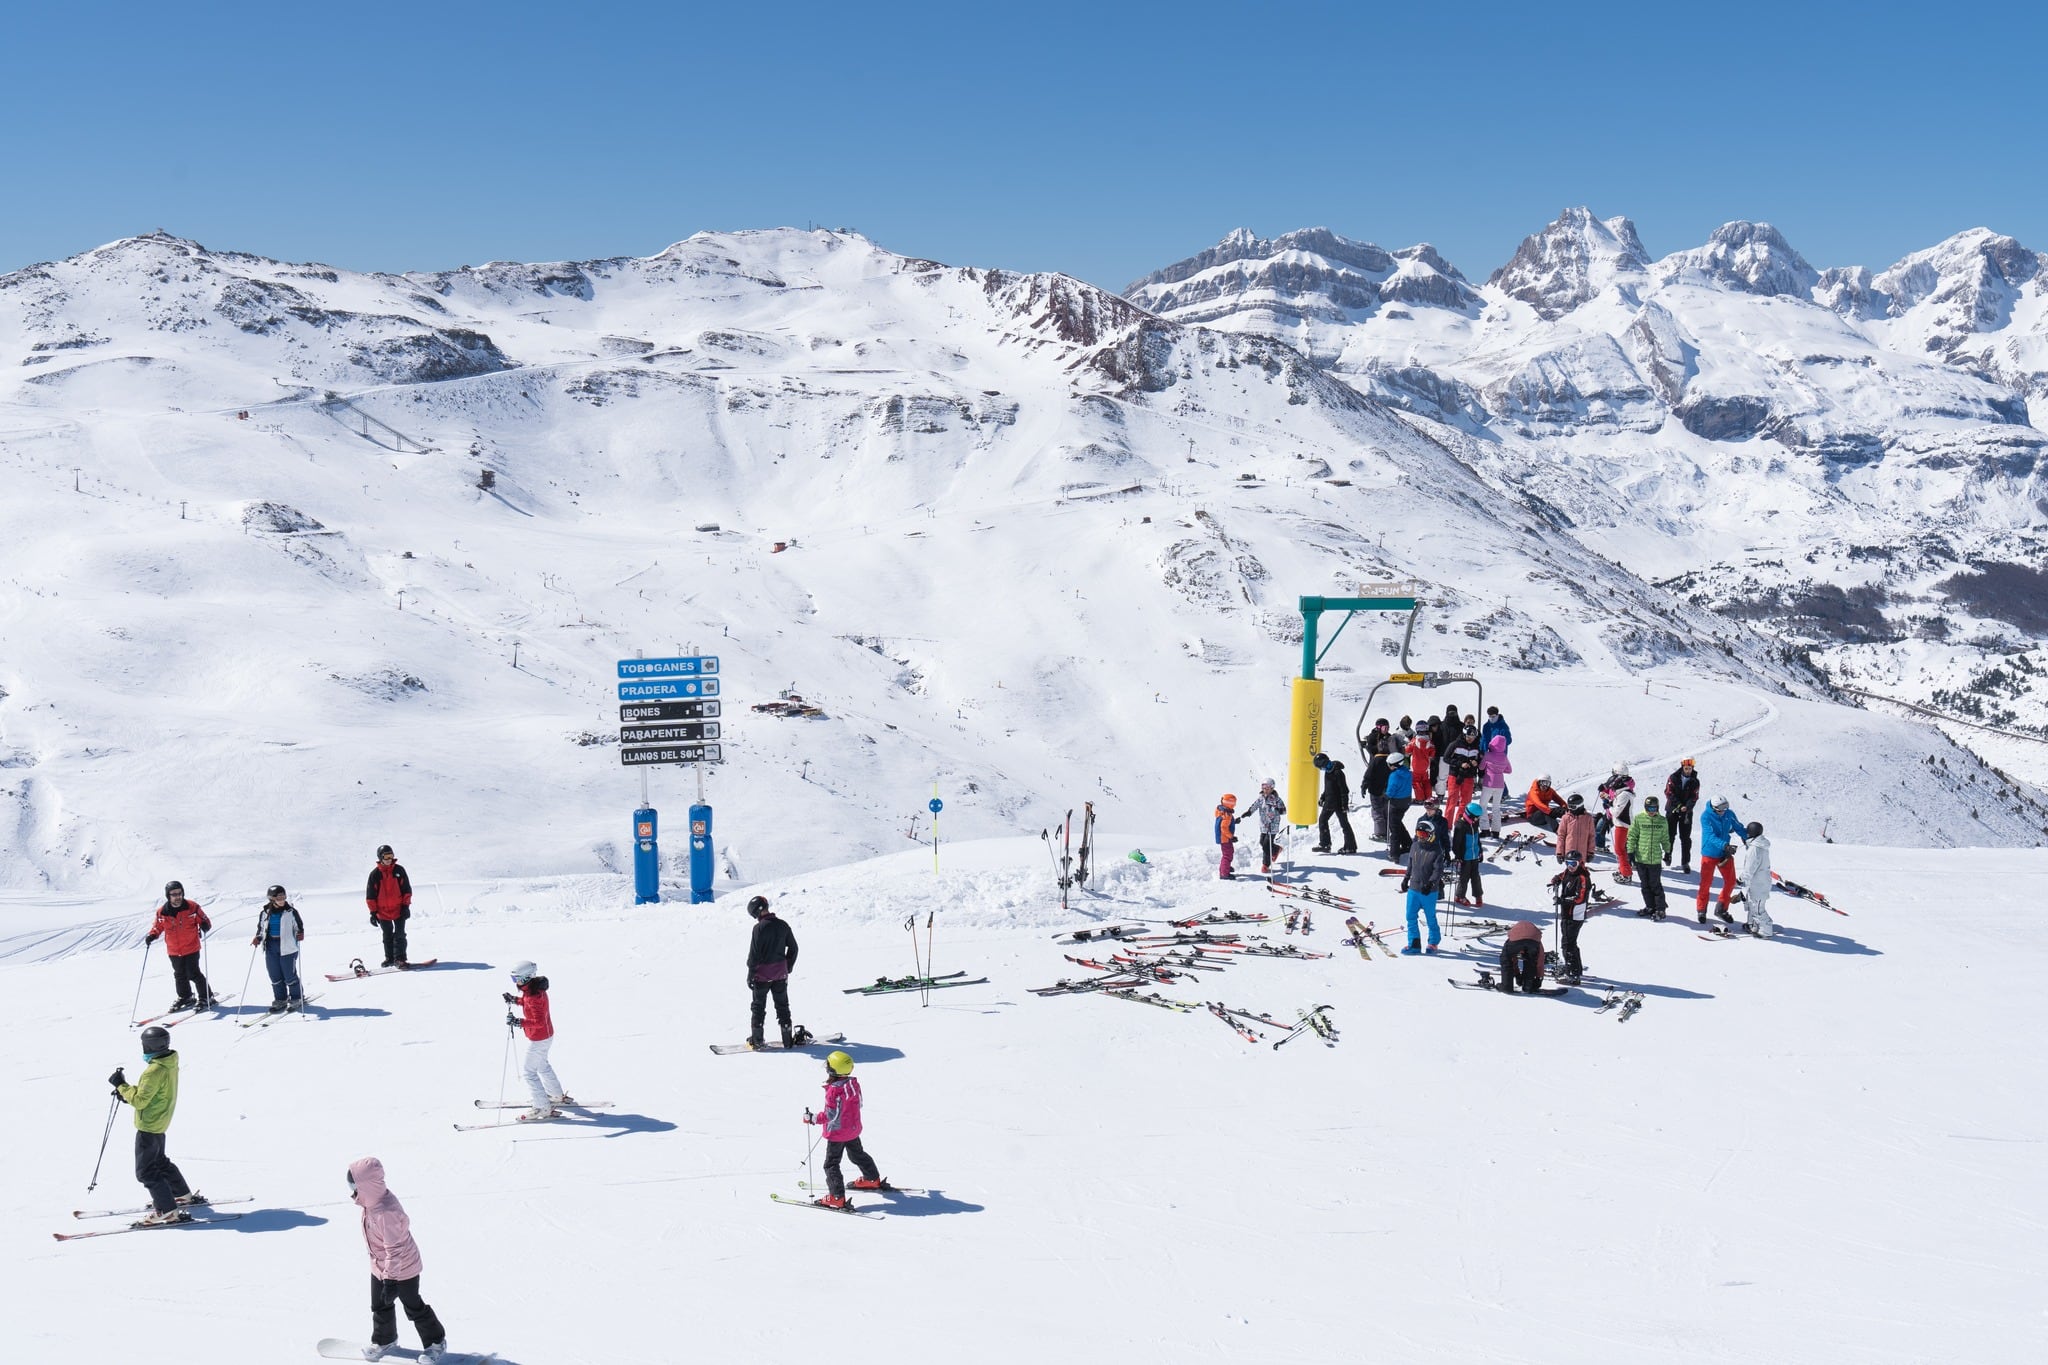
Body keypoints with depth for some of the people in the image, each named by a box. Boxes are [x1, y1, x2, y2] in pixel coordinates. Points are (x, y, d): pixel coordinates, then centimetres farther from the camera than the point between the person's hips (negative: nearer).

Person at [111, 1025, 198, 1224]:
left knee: (146, 1171, -2)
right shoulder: (170, 1065, 2)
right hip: (160, 1124, 10)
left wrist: (121, 1085, -15)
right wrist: (128, 1093, 4)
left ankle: (168, 1211, -4)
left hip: (148, 1127, -10)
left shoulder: (155, 1071, -28)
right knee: (159, 1161, 27)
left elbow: (140, 1100, -25)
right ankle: (183, 1195, 37)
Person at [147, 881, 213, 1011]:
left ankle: (206, 997, 8)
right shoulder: (162, 912, -6)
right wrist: (152, 935, -11)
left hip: (191, 948, -4)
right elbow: (157, 927, 8)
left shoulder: (192, 907, -11)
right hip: (173, 950, 4)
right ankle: (185, 997, 36)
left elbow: (204, 920, -2)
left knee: (193, 974, -6)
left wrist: (204, 926, -24)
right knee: (180, 975, 17)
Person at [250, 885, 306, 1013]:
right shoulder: (265, 913, 4)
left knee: (289, 975, -1)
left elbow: (299, 925, 2)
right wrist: (258, 938, -1)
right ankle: (280, 1000, 20)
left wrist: (300, 933, -17)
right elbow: (261, 929, 15)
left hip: (287, 947, -4)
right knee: (275, 975, 8)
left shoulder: (291, 912, -5)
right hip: (271, 946, 4)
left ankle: (296, 998, 17)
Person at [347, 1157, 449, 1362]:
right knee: (380, 1306, 20)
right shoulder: (374, 1201, -8)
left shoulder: (386, 1213, -38)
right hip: (380, 1266, 8)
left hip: (402, 1268, -8)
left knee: (414, 1307, 9)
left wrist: (390, 1279, -27)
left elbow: (394, 1249, -33)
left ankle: (436, 1342, 27)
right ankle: (384, 1340, 41)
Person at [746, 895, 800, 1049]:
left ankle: (756, 1039, 13)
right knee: (782, 1006, 13)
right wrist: (788, 967, 20)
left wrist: (750, 974, -8)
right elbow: (793, 948, 8)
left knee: (759, 1007, 9)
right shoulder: (783, 926, -1)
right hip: (780, 974, 4)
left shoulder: (759, 928, -18)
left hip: (762, 975, -4)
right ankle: (788, 1039, 14)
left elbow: (754, 953, -16)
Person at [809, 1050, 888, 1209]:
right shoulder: (853, 1084, -6)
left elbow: (831, 1115, -26)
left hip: (837, 1133, -8)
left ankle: (837, 1197, -1)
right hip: (853, 1130, 8)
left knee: (831, 1164, 2)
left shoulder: (834, 1091, -28)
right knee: (858, 1154, 29)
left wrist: (813, 1118, -17)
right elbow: (858, 1104, 8)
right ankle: (873, 1180, 45)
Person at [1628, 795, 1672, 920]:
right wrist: (1630, 851, -4)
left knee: (1655, 885, 1)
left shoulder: (1662, 821, 1)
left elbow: (1665, 838, 13)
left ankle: (1660, 909, 10)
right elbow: (1632, 836, 0)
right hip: (1640, 857, 1)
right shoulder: (1638, 819, -4)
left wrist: (1667, 852, 16)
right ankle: (1650, 907, 23)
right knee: (1645, 885, 11)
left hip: (1655, 858, -1)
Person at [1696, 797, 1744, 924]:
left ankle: (1721, 909, 22)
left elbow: (1739, 828, 3)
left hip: (1725, 854, 4)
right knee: (1706, 883, 2)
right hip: (1709, 854, -4)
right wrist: (1724, 845, -42)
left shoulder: (1729, 814, -6)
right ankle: (1701, 910, 18)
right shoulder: (1706, 816, -20)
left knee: (1730, 881, 6)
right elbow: (1710, 836, -29)